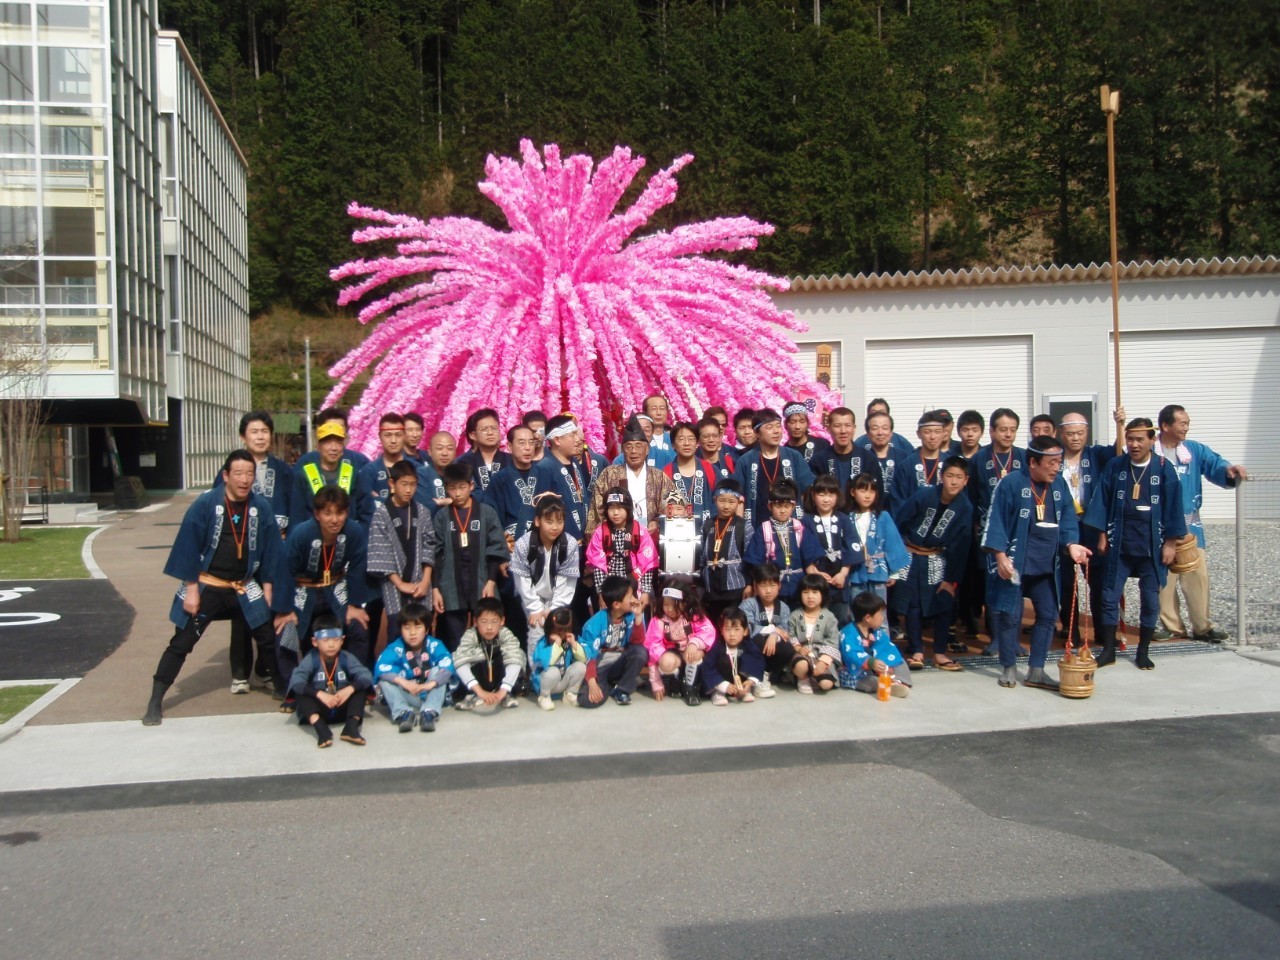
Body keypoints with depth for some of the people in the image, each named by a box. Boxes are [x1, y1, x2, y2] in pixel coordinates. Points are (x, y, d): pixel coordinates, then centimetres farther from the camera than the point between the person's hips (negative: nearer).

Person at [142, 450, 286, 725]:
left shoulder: (262, 507, -6)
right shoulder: (205, 504, -15)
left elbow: (270, 548, 4)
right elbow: (188, 546, -11)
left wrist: (267, 588, 4)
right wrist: (191, 588, -11)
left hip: (244, 589, 3)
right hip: (206, 587, -3)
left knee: (268, 638, 8)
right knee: (181, 644, 0)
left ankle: (283, 689, 28)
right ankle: (155, 702, 10)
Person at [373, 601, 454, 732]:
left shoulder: (434, 645, -12)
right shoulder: (396, 648, -12)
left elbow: (447, 667, -26)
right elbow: (381, 668, -27)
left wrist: (431, 683, -44)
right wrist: (403, 682, -40)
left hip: (430, 695, 0)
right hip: (407, 697, 0)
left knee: (437, 671, -22)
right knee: (384, 680, -19)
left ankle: (429, 712, -34)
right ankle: (403, 713, -33)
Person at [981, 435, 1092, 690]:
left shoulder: (1059, 484, 6)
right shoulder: (1011, 483, -11)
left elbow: (1067, 520, 9)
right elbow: (995, 521, -12)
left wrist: (1071, 544, -9)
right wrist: (1000, 555, -18)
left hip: (1047, 566, 6)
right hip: (1014, 564, -6)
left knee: (1048, 614, 7)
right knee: (1010, 615, 1)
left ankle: (1036, 671, 18)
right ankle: (1009, 667, 18)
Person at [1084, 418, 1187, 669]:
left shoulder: (1164, 469, -3)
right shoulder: (1114, 467, 1)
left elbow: (1173, 507, -2)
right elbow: (1102, 502, 5)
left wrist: (1170, 543, -4)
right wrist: (1102, 536, 2)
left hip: (1152, 545, -1)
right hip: (1118, 544, 1)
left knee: (1150, 600, 5)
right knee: (1109, 597, 1)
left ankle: (1143, 652, 18)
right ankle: (1108, 650, 12)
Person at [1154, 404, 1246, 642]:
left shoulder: (1195, 450, 9)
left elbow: (1215, 465, -4)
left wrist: (1230, 469, -25)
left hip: (1190, 525, 3)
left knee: (1197, 573, -2)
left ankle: (1202, 626, 7)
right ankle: (1171, 625, 15)